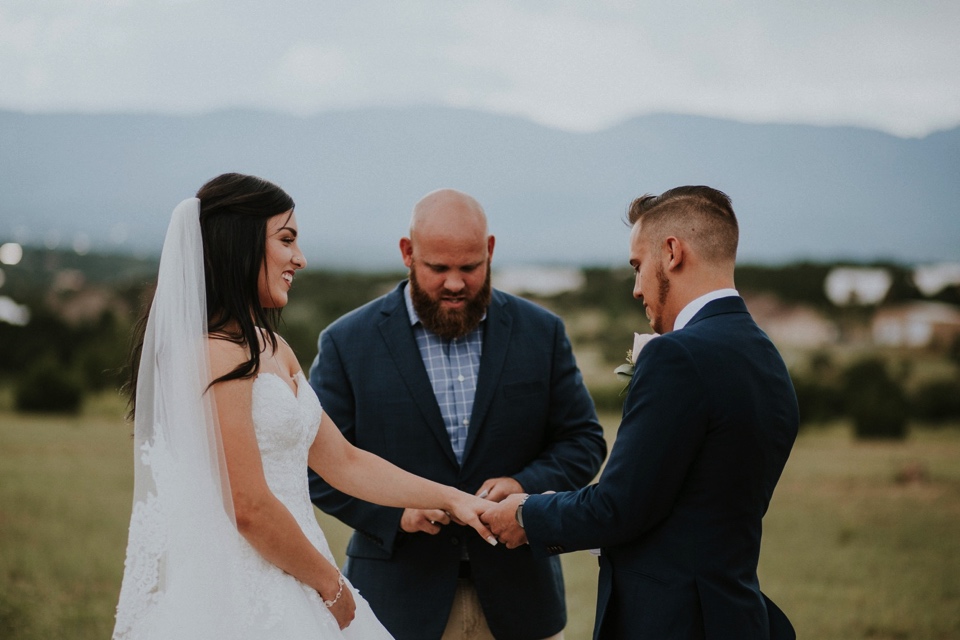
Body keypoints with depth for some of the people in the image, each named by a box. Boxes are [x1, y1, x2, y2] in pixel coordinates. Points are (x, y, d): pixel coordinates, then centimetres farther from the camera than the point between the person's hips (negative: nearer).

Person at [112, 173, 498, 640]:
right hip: (237, 596, -9)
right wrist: (331, 585, -7)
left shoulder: (271, 349, 13)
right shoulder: (218, 355, -17)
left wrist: (450, 498, 14)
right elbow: (250, 508, -20)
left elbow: (342, 461, 17)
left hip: (278, 594, 9)